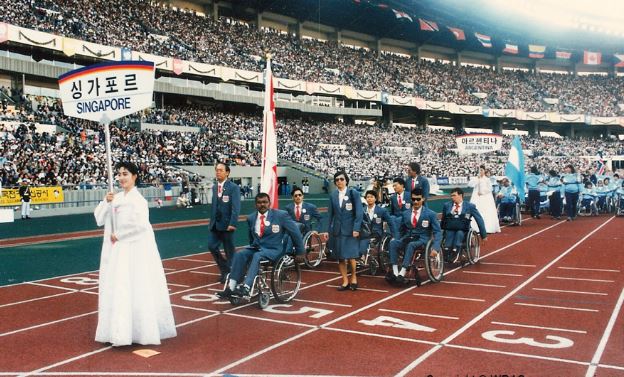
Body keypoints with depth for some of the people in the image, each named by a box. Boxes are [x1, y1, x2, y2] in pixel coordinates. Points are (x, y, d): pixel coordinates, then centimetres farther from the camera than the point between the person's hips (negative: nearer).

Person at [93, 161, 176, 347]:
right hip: (119, 249, 8)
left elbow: (139, 224, -22)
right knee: (117, 289, 11)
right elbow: (100, 219, 9)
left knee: (137, 290, -3)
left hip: (136, 249, -8)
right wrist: (106, 202, -7)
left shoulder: (137, 199, -12)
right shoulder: (116, 198, 10)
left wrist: (118, 235, -12)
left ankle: (145, 331, 7)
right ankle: (121, 330, 20)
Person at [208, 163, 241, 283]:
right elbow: (214, 205, 14)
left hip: (227, 224, -6)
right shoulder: (214, 187, 11)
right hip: (215, 224, 6)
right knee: (212, 246, 0)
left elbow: (236, 207, -16)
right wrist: (212, 221, 10)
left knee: (229, 251, 3)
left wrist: (232, 223, -24)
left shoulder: (233, 187, -9)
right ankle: (225, 269, 17)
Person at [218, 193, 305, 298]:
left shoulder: (281, 215, -6)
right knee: (239, 254, -24)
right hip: (256, 248, 5)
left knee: (257, 256, -35)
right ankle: (231, 288, -29)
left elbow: (295, 233, 0)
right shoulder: (251, 218, 7)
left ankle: (246, 288, -44)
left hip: (274, 250, -5)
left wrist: (299, 252, 5)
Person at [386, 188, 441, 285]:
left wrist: (435, 248, -17)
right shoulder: (405, 214, 13)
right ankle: (395, 273, -35)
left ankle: (402, 273, -41)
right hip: (407, 238, 4)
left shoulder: (430, 214, 2)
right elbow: (401, 230, 24)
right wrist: (399, 241, 7)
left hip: (422, 240, -4)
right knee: (392, 243, -28)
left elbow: (437, 232, -3)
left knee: (410, 245, -38)